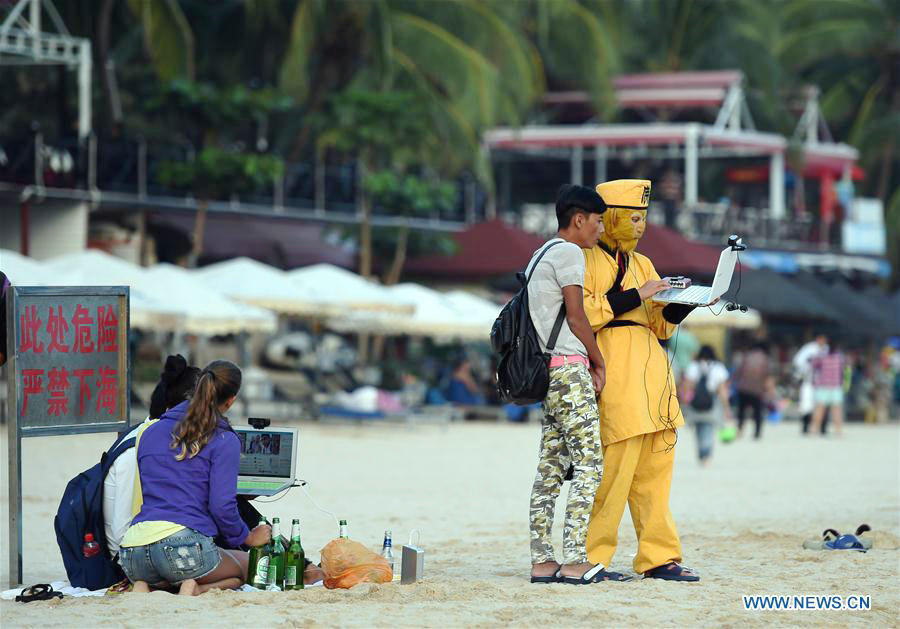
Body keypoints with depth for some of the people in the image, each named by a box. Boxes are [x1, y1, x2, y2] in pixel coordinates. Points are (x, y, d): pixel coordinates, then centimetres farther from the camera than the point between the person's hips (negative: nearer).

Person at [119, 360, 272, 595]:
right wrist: (249, 538, 11)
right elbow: (222, 504, -7)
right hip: (184, 543, -5)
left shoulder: (151, 432, 20)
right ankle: (197, 590, -9)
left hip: (132, 548, 5)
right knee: (245, 565, 25)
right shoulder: (224, 441, 1)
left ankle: (143, 586, 0)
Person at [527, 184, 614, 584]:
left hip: (547, 371, 10)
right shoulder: (568, 252, -6)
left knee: (551, 466, 7)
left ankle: (542, 562, 4)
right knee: (589, 461, -11)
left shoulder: (540, 255, 23)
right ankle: (575, 562, -17)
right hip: (569, 367, -10)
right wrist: (599, 362, 1)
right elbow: (576, 316, -10)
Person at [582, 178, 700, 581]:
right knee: (617, 461, -13)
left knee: (655, 465, 5)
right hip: (612, 367, -8)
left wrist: (684, 303, 3)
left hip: (650, 367, 8)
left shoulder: (641, 264, 23)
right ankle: (589, 558, -7)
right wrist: (636, 295, -14)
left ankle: (658, 558, 7)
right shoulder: (585, 259, -2)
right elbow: (582, 313, -15)